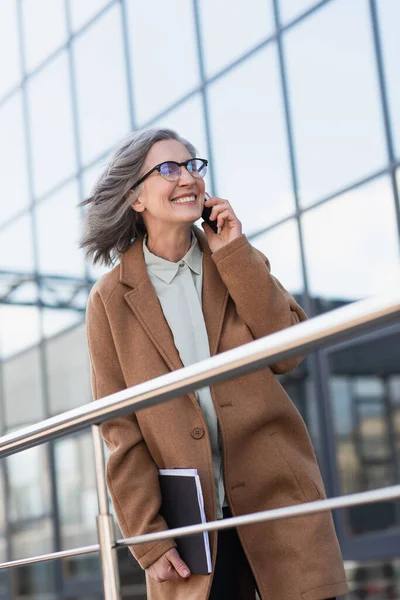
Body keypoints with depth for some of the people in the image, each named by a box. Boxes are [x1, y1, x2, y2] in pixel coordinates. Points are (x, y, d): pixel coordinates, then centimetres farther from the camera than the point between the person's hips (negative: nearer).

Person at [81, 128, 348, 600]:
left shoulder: (241, 262, 10)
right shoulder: (111, 300, 2)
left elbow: (287, 352, -5)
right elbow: (119, 429, -1)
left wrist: (233, 254, -8)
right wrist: (149, 539, -7)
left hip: (279, 503, 2)